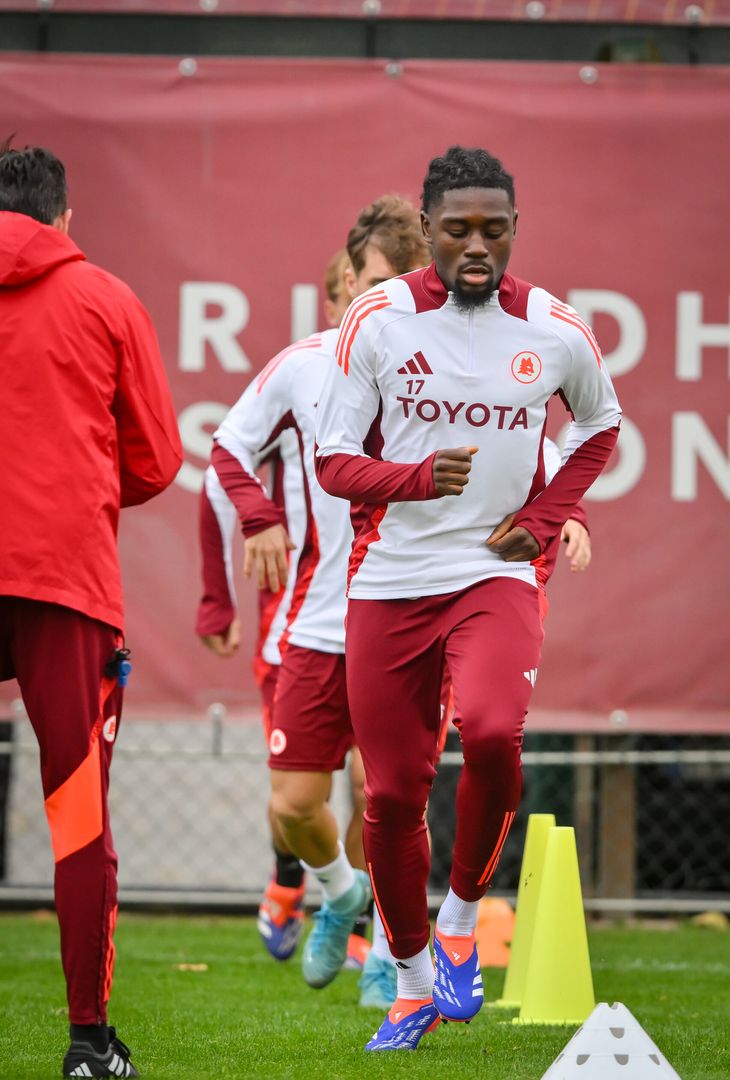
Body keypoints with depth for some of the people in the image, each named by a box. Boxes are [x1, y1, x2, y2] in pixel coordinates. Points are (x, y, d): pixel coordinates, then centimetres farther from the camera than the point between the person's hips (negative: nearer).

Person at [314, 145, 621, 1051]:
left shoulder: (555, 331, -1)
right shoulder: (378, 321, -5)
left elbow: (599, 426, 19)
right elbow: (334, 462, -4)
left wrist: (544, 518, 4)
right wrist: (420, 478, -25)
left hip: (498, 572, -1)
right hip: (390, 579, 1)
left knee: (492, 733, -29)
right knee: (392, 794, 4)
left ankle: (461, 918, -4)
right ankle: (412, 984, 24)